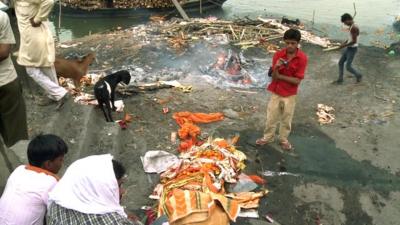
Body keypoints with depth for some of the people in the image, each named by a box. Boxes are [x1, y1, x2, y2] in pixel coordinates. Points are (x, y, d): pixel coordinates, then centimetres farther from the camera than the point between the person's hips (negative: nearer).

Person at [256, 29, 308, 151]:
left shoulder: (302, 58, -16)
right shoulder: (278, 55, -10)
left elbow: (297, 80, -17)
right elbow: (274, 77, -12)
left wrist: (280, 76, -18)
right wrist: (276, 67, -32)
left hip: (290, 95, -1)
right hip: (276, 92, 2)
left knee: (286, 119, 15)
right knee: (271, 117, 14)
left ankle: (283, 139, 35)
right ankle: (268, 137, 34)